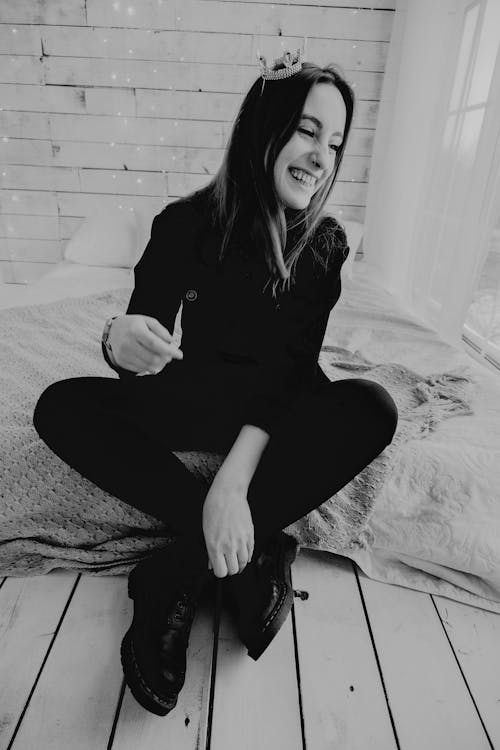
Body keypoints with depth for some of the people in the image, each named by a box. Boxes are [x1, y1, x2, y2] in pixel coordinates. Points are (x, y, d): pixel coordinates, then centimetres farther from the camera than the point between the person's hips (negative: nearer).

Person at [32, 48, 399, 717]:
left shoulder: (325, 243, -9)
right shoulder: (186, 223, -8)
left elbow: (291, 367, -20)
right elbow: (146, 327, -10)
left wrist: (233, 480, -33)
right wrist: (121, 341, -37)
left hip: (282, 409, 0)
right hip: (193, 403, 1)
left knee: (373, 407, -29)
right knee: (61, 406, -20)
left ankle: (177, 572, -26)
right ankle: (255, 552, -26)